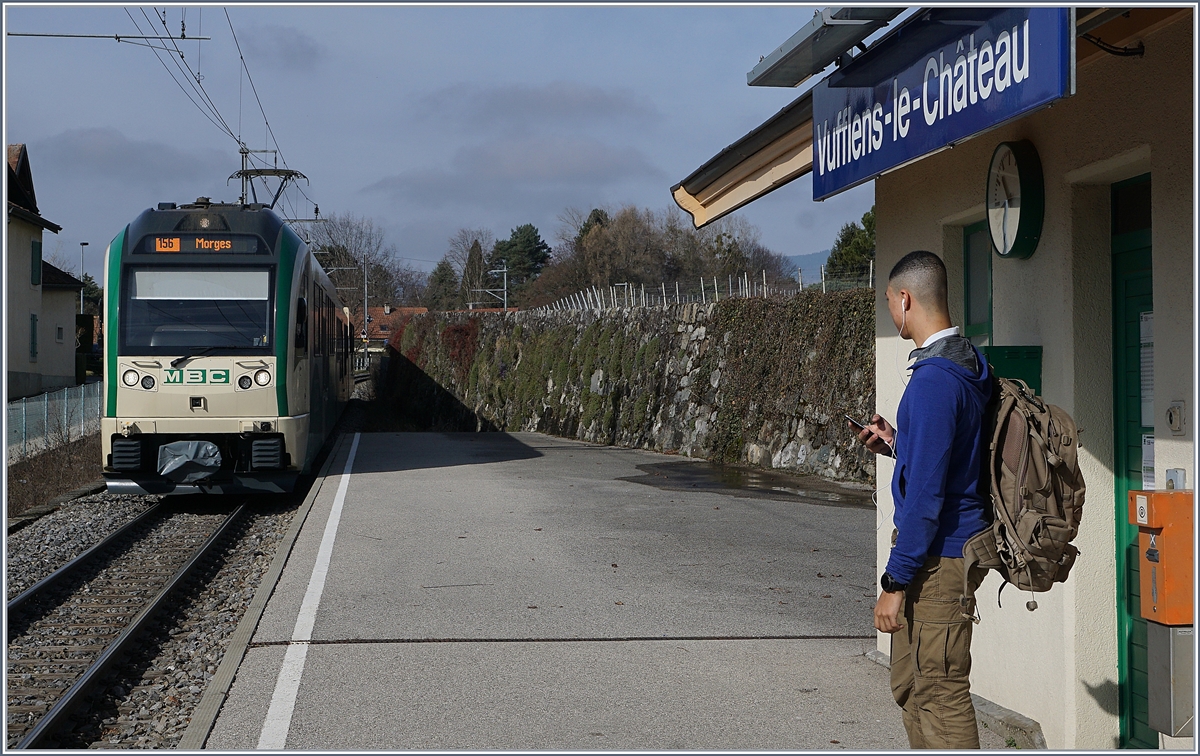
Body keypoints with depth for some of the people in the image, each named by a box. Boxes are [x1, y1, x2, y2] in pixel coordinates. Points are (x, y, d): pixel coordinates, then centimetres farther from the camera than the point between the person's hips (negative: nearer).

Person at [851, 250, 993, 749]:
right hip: (950, 549, 11)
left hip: (939, 558, -11)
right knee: (910, 685, 19)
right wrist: (896, 445, 17)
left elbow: (926, 493, -23)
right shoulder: (967, 367, 12)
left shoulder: (934, 380, -20)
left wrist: (895, 581, -19)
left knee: (940, 694, -5)